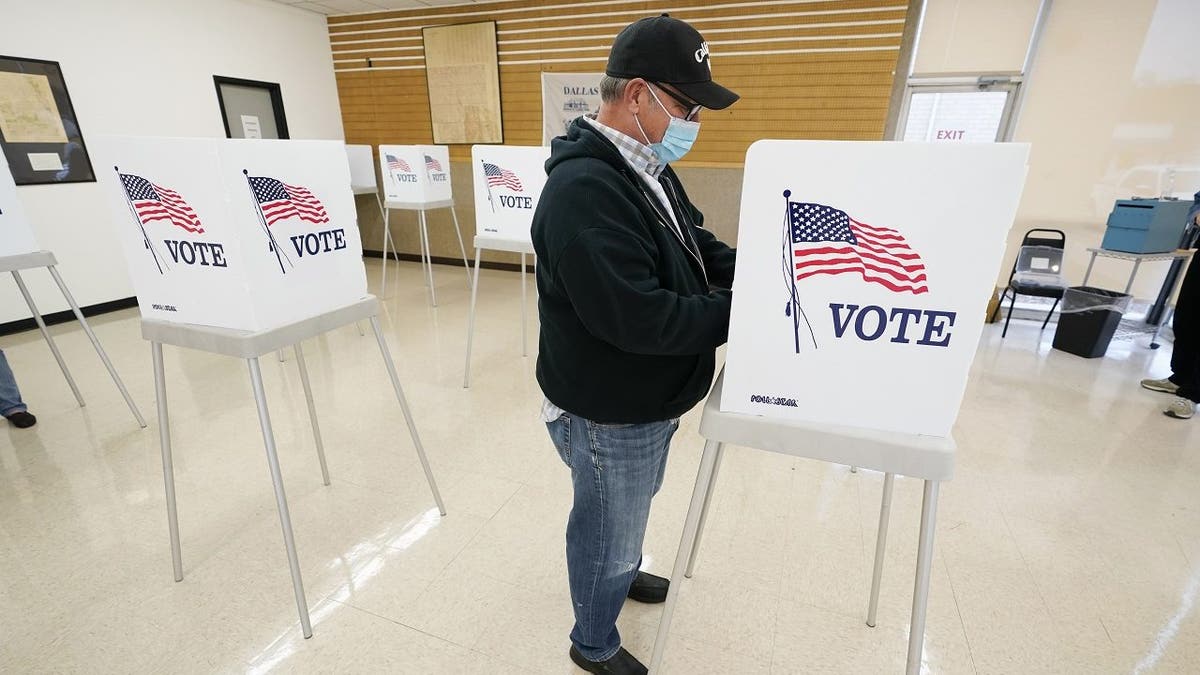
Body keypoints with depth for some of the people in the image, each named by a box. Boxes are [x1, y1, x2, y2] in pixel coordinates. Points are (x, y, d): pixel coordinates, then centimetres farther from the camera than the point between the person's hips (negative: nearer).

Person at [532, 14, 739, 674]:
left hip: (650, 400, 9)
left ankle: (623, 573, 61)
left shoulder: (649, 168, 5)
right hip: (610, 415, -9)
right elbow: (639, 318, -33)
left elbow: (697, 245, 11)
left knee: (630, 512, 32)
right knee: (608, 531, 15)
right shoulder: (583, 190, -28)